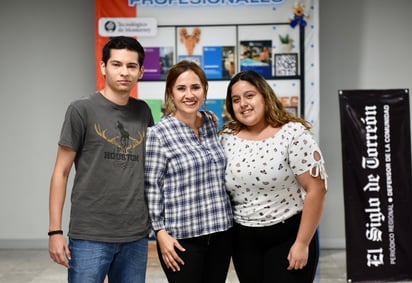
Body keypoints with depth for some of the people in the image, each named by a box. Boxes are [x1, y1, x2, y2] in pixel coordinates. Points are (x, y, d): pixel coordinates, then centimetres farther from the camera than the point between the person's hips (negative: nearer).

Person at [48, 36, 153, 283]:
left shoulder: (143, 111, 9)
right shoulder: (82, 110, -3)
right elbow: (61, 172, -2)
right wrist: (55, 230, -7)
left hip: (136, 236, 4)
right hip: (90, 236, -4)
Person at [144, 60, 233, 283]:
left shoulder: (212, 124, 7)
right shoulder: (158, 133, -9)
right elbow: (151, 187, -9)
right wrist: (161, 232, -11)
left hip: (221, 231, 5)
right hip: (182, 237, -5)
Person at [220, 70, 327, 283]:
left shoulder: (293, 133, -13)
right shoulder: (227, 138, 1)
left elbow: (316, 189, -15)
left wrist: (302, 243, -15)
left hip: (288, 237, -4)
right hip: (244, 240, 5)